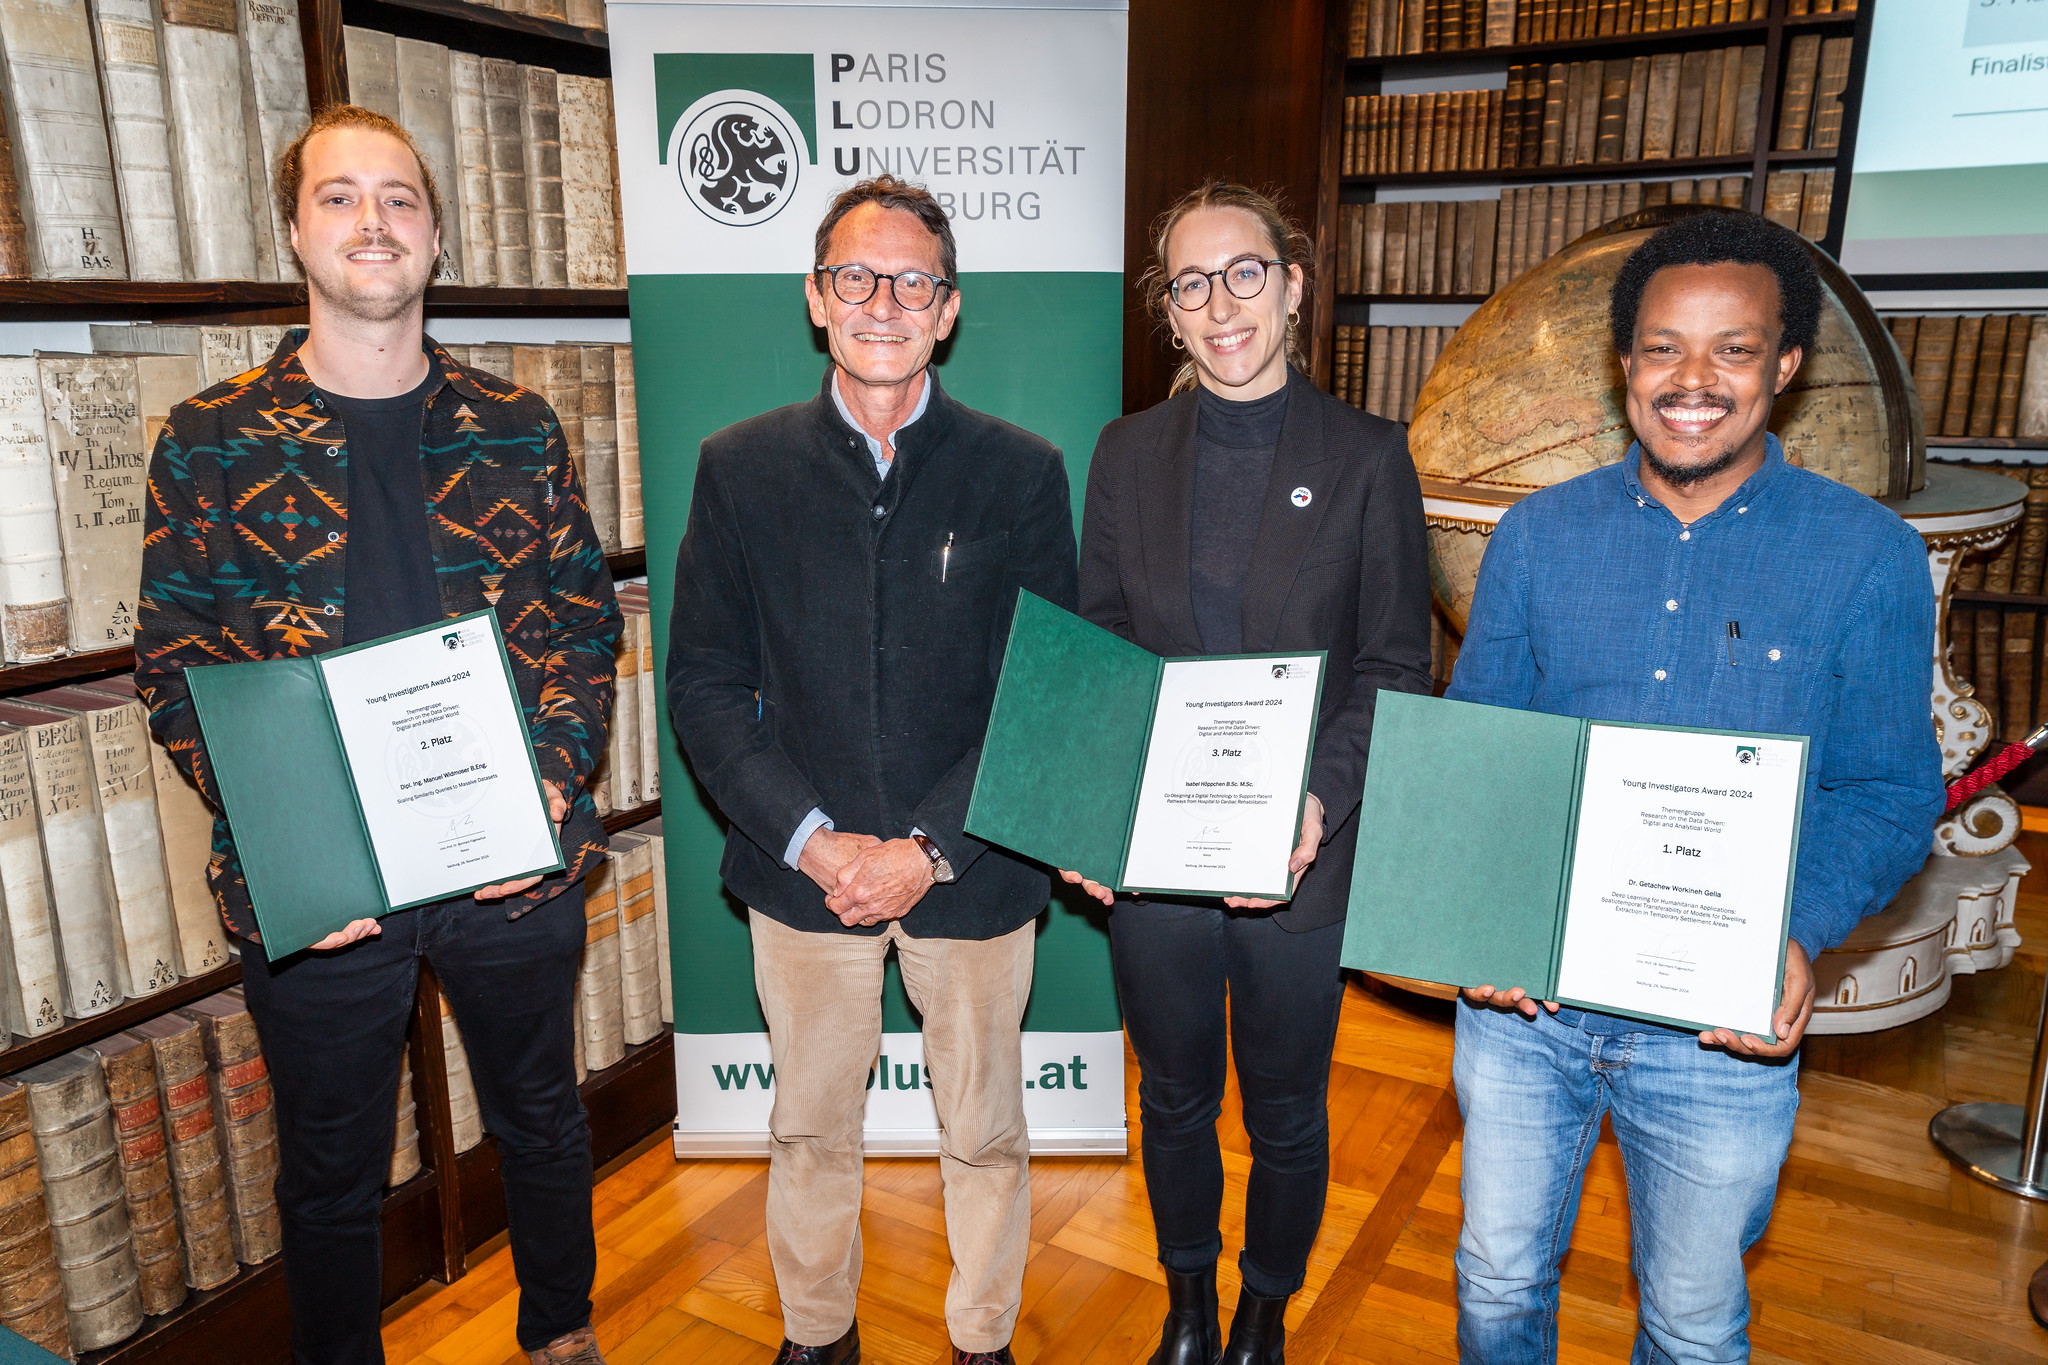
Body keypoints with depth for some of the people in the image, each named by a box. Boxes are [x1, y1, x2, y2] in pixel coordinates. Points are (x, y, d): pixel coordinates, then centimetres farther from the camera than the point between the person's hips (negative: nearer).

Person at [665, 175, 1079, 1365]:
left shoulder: (1022, 474, -3)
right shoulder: (741, 468, 0)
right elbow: (707, 688, -2)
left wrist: (930, 848, -15)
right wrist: (814, 841, -13)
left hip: (974, 875, 0)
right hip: (804, 869, 1)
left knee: (985, 1131, 16)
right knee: (811, 1129, 17)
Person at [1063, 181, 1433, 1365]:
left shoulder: (1368, 457, -4)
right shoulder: (1129, 454, 4)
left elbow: (1396, 667, -4)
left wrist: (1322, 801, -19)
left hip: (1300, 860, -2)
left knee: (1287, 1116, 16)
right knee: (1175, 1099, 20)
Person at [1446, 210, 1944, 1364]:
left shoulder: (1870, 556, -5)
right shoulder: (1539, 534, 0)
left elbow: (1890, 793, -3)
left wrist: (1799, 938, -21)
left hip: (1724, 1024, -1)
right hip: (1522, 997, 2)